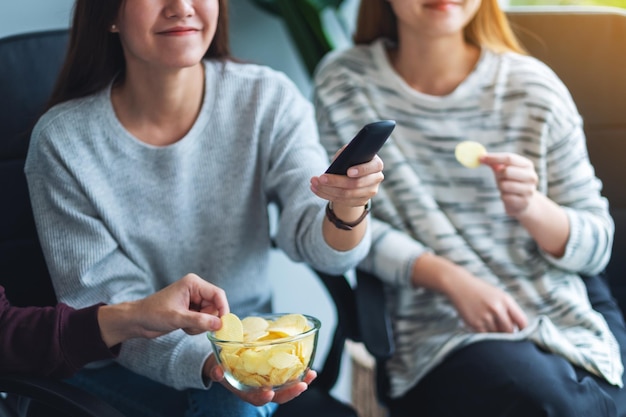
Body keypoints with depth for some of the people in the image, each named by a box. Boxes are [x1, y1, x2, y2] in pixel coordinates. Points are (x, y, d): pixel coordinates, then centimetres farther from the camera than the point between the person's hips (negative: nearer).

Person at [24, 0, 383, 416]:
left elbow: (318, 245, -17)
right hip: (124, 364, -2)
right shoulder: (62, 141, -16)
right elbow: (107, 308, -15)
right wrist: (209, 363, -33)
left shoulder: (268, 99, -11)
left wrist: (348, 209, -42)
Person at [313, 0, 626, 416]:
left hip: (567, 311, 2)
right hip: (439, 331, -2)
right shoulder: (343, 84, -1)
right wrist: (451, 279, -17)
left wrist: (533, 207, -19)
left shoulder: (533, 88, -1)